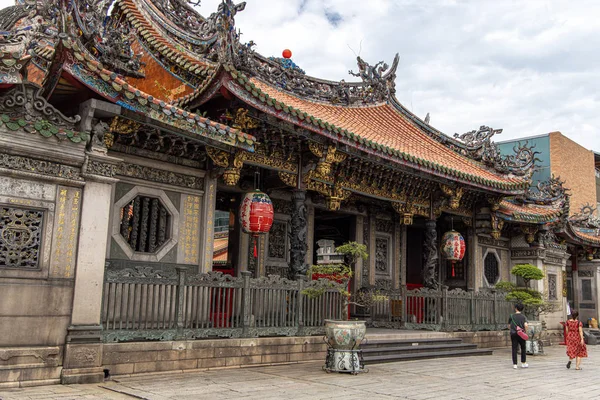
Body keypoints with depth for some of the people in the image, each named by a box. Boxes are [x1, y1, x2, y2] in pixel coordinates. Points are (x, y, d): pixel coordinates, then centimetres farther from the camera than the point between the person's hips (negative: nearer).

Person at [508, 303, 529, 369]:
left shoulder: (511, 316, 2)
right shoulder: (523, 316, -2)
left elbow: (509, 326, 4)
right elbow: (525, 325, -15)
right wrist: (525, 331, 0)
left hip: (513, 334, 1)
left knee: (514, 349, 2)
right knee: (523, 348, 15)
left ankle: (514, 364, 2)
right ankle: (523, 363, 17)